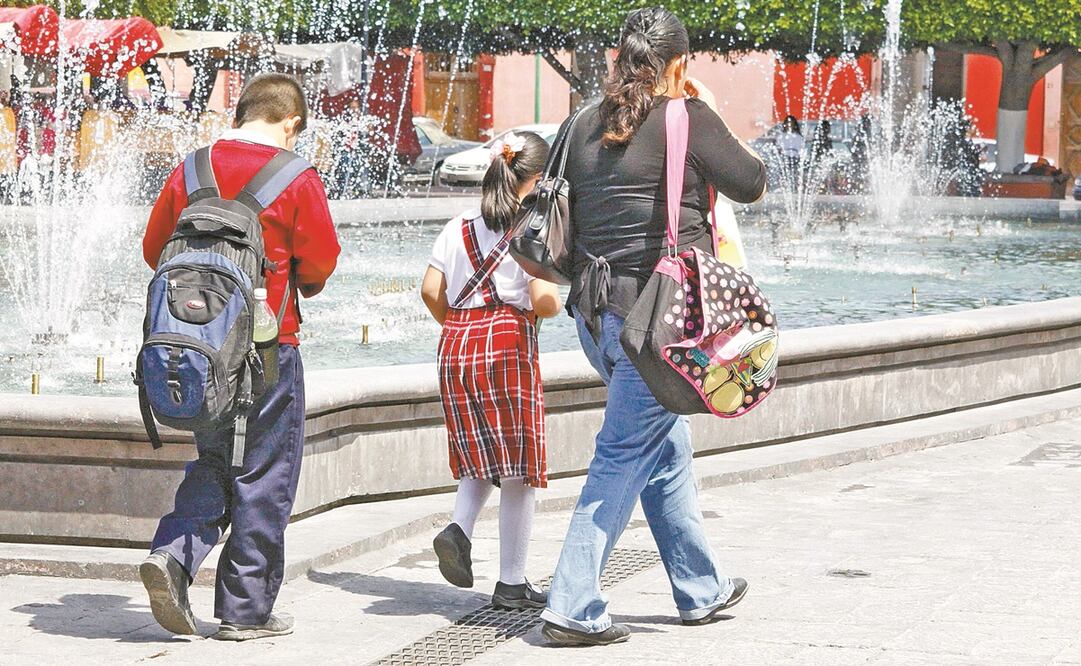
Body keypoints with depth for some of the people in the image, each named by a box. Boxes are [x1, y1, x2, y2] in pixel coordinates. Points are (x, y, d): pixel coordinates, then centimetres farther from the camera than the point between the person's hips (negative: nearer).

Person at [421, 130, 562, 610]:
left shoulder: (459, 226, 10)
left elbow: (431, 291, 5)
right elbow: (543, 297, -15)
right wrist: (553, 308, 8)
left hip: (456, 345, 5)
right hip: (508, 343, -5)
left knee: (478, 453, 19)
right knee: (517, 466, 4)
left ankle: (458, 529, -9)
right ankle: (512, 583, 7)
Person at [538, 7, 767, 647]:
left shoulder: (588, 126, 9)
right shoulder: (688, 120, -11)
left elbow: (571, 207, 17)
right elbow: (754, 184, -1)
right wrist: (711, 111, 9)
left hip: (597, 310, 8)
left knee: (668, 448, 20)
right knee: (626, 456, -4)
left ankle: (701, 588, 31)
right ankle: (573, 608, -6)